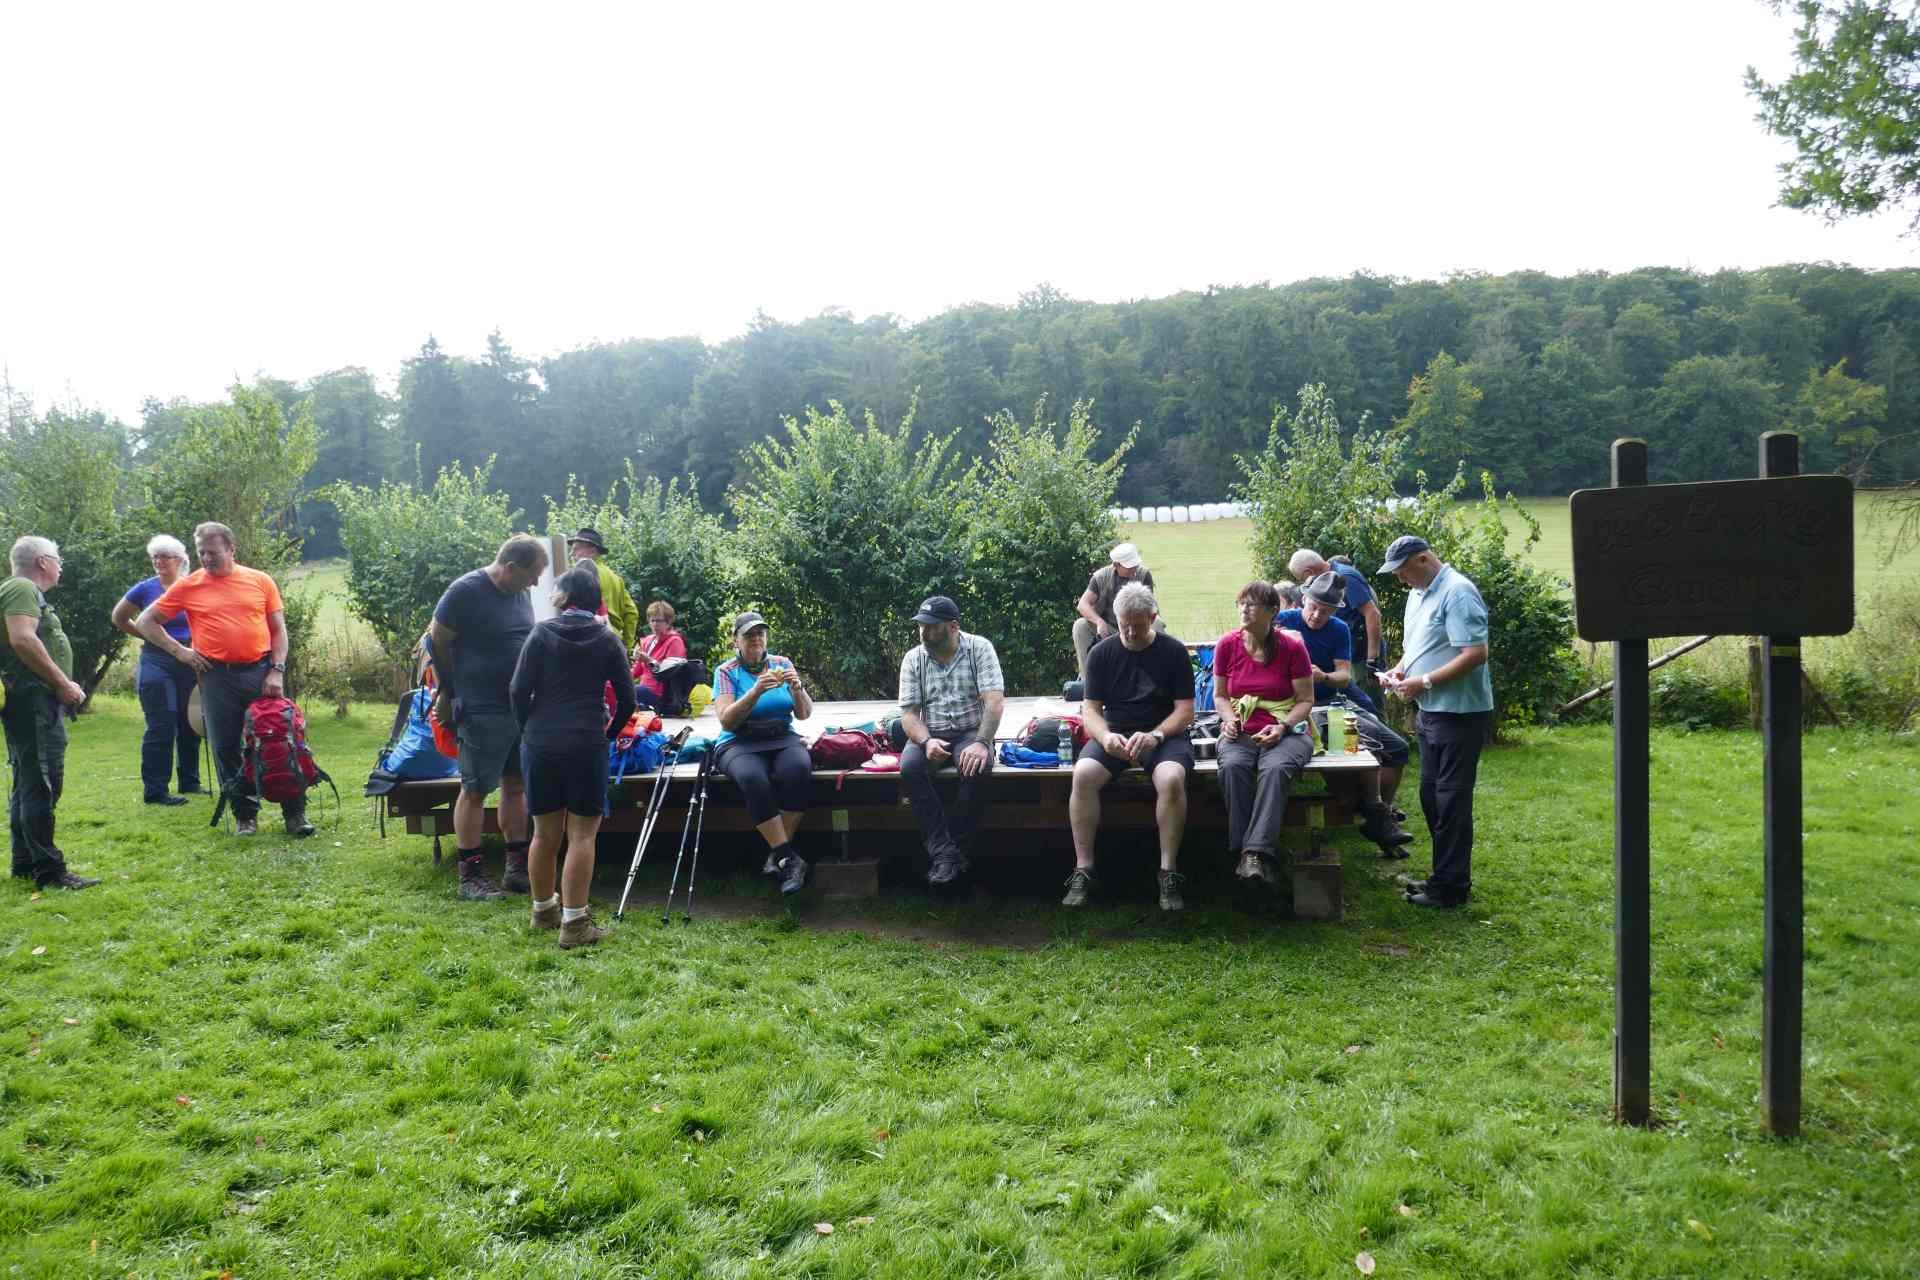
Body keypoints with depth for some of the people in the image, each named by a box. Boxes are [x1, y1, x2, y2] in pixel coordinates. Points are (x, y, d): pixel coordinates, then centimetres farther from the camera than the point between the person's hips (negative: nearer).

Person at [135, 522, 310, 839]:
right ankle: (245, 814, 16)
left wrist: (277, 670, -4)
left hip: (261, 672, 0)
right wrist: (178, 650, -1)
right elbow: (146, 622, 10)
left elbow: (278, 629, 7)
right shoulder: (187, 586, 4)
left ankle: (295, 813, 9)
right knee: (226, 749, 4)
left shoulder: (261, 581, 5)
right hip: (217, 677, 1)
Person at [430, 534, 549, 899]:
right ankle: (470, 876, 7)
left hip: (523, 706, 7)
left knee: (516, 786, 11)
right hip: (483, 711, -7)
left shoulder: (520, 594, 10)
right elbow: (437, 643, -7)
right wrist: (449, 692, 1)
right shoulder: (465, 591, -13)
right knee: (475, 790, 0)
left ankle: (518, 868, 19)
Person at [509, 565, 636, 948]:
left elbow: (518, 690, -2)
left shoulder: (541, 633, 2)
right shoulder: (608, 639, 2)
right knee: (582, 834, 1)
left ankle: (543, 909, 29)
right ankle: (574, 923, -2)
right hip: (587, 746, -2)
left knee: (545, 833, 13)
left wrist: (529, 729, 13)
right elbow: (626, 698, 2)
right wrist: (609, 733, 17)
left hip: (539, 744, 2)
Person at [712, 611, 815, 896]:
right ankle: (789, 859, -30)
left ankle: (778, 852, -21)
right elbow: (726, 721, -9)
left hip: (782, 738, 2)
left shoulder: (782, 664, 12)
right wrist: (756, 691, -22)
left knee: (798, 769, -33)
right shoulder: (726, 671, 5)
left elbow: (805, 714, 7)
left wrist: (797, 689, -13)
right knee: (753, 778, -36)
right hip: (739, 743, -2)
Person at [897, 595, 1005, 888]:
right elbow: (908, 712, -2)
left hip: (971, 732, -2)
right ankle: (944, 851, -28)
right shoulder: (913, 659, 4)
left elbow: (994, 700, -14)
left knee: (976, 766, -35)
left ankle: (955, 847, -20)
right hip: (929, 735, 2)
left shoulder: (980, 649, -5)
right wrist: (927, 741, -23)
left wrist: (981, 742, -30)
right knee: (909, 766, -30)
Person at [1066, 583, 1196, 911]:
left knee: (1171, 779, -35)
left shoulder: (1173, 651, 0)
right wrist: (1105, 736, -20)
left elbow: (1185, 710, -3)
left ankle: (1169, 872, -23)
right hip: (1114, 733, 2)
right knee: (1083, 774, -29)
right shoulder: (1101, 653, 6)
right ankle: (1083, 870, -22)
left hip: (1164, 733, -2)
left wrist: (1155, 735, -22)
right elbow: (1090, 709, 3)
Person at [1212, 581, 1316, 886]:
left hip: (1286, 730, -2)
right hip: (1241, 732, 2)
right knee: (1233, 766, -33)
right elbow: (1220, 695, 16)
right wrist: (1229, 720, -5)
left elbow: (1305, 700, 3)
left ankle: (1256, 853, -42)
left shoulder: (1292, 647, -2)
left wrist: (1282, 727, -14)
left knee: (1276, 768, -36)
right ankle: (1242, 849, -32)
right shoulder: (1227, 645, 5)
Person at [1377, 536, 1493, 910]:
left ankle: (1451, 886, 6)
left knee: (1451, 800, -3)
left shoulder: (1457, 593, -17)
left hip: (1460, 713, -10)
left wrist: (1425, 682, -22)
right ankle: (1445, 875, 27)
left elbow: (1476, 654, -24)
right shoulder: (1418, 594, 13)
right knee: (1432, 796, 15)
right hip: (1432, 711, 10)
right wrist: (1399, 671, 4)